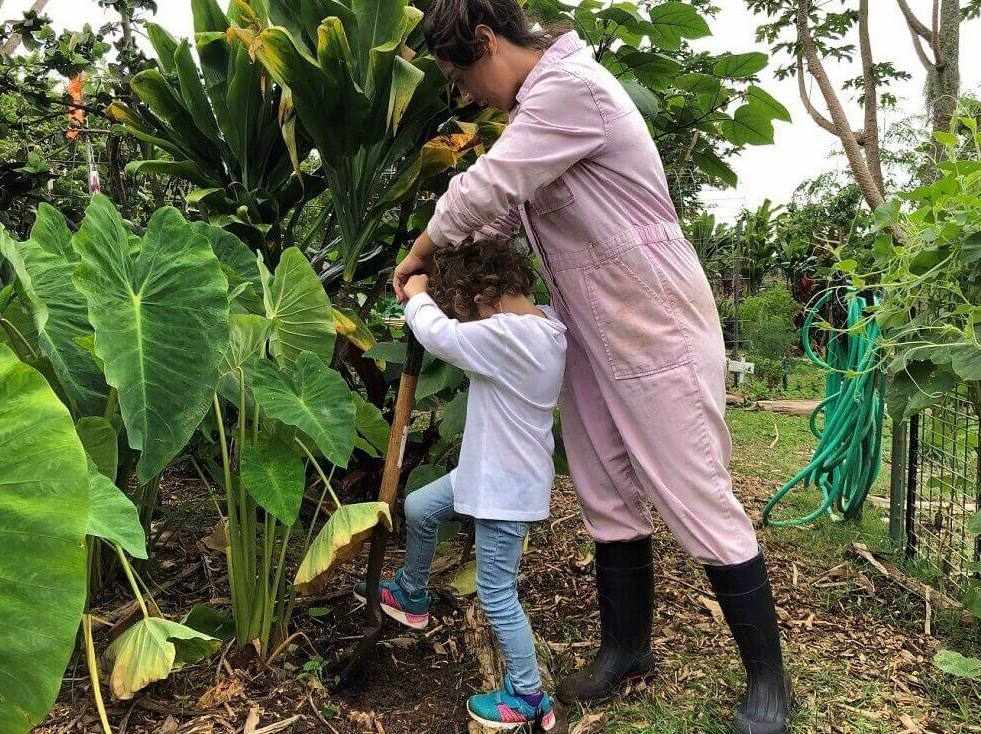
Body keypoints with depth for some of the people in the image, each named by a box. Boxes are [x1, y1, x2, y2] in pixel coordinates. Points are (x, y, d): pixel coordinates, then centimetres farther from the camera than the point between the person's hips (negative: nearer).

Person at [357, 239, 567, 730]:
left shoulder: (508, 335, -29)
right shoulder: (543, 322, 0)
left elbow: (439, 336, -30)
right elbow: (469, 336, 13)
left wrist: (417, 294, -10)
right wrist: (430, 295, -1)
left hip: (506, 485, -10)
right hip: (491, 468, 10)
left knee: (496, 592, 4)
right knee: (417, 509, 22)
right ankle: (411, 596, 46)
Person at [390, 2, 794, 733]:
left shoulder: (572, 87, -19)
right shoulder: (540, 103, 13)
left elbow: (484, 189, -18)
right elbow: (502, 207, 18)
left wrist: (419, 252, -3)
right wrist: (447, 264, 9)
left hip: (656, 331, -9)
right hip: (594, 335, 9)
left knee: (700, 502, -1)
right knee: (609, 501, 15)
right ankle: (626, 647, 32)